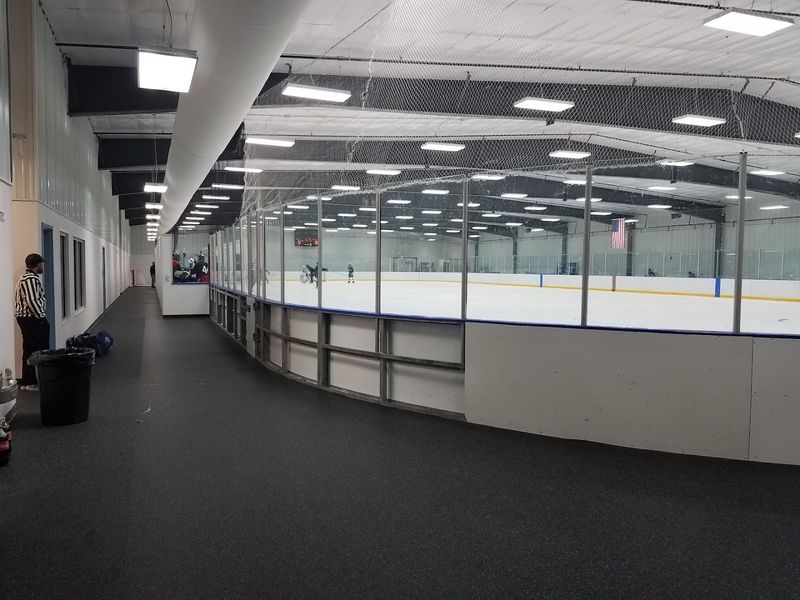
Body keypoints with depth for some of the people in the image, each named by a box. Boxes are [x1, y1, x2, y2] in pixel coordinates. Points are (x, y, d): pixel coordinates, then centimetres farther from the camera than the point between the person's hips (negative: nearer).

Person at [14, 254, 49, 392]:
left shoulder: (24, 278, 17)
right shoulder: (32, 279, -17)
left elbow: (18, 299, 19)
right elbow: (32, 301, -25)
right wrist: (41, 317, -16)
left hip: (24, 318, 11)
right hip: (33, 320, -11)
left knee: (28, 351, 13)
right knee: (41, 352, -5)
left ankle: (27, 381, 18)